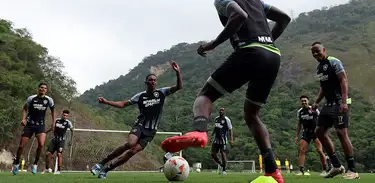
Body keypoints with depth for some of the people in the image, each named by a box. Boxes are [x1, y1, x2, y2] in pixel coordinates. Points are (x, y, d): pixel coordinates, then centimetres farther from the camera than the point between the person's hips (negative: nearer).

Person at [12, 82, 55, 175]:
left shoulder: (49, 100, -2)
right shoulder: (31, 98, -6)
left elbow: (52, 110, 15)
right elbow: (25, 108, 6)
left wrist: (53, 122, 12)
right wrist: (23, 119, -10)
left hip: (41, 125, 0)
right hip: (29, 124, 0)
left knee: (41, 144, -21)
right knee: (21, 146, 0)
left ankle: (35, 164, 1)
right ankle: (16, 163, 28)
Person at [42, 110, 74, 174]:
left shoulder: (68, 123, -6)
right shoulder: (57, 120, 3)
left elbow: (72, 131, 4)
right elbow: (52, 128, 19)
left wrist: (71, 140, 1)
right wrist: (45, 132, 20)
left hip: (61, 140, -4)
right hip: (54, 139, 4)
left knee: (59, 154, -19)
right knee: (48, 153, 0)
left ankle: (58, 170, -11)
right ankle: (47, 169, 19)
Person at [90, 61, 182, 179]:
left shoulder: (161, 93, 1)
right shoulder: (140, 96, 2)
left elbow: (179, 87, -8)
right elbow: (123, 104, 8)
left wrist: (177, 72, -24)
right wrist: (106, 102, -3)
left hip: (151, 131, 1)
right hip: (140, 126, -1)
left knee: (133, 151, -12)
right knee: (130, 143, -29)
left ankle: (106, 169, 1)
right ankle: (101, 163, -15)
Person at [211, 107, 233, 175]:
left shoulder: (226, 119, -6)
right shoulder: (216, 119, 13)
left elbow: (230, 129, -8)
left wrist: (231, 139, -17)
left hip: (223, 140, -6)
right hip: (216, 139, 6)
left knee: (223, 154, -6)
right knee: (213, 154, 1)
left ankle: (224, 170, 9)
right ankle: (221, 165, 23)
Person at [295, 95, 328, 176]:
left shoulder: (314, 110, -8)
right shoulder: (299, 112, 5)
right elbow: (299, 124, 15)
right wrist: (297, 136, 12)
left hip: (315, 132, -4)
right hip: (306, 133, 4)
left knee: (320, 150, -11)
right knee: (302, 151, -7)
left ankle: (325, 170, 3)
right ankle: (301, 171, -4)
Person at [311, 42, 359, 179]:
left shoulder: (333, 62, -9)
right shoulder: (319, 67, 17)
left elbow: (343, 81, -17)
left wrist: (343, 101, -26)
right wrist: (316, 102, 19)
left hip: (338, 103, -9)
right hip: (329, 103, 9)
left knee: (341, 132, -13)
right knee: (320, 131, 6)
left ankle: (352, 170, -6)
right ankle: (337, 166, 12)